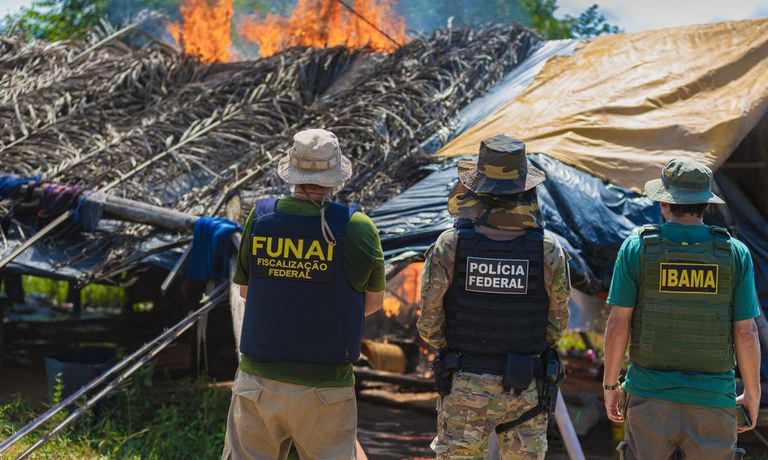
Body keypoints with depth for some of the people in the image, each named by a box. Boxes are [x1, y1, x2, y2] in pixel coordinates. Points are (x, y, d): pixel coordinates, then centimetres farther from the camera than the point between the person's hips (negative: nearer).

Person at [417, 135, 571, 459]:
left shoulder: (449, 245, -12)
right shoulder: (549, 249, -9)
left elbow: (429, 323, -6)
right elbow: (557, 323, 1)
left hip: (464, 387, -1)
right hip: (526, 391, 1)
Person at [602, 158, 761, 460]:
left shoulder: (636, 248, -6)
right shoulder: (735, 253, -3)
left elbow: (618, 325, -6)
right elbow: (745, 333, -3)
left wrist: (610, 385, 6)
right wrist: (753, 395, 9)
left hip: (651, 395, 0)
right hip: (712, 400, 0)